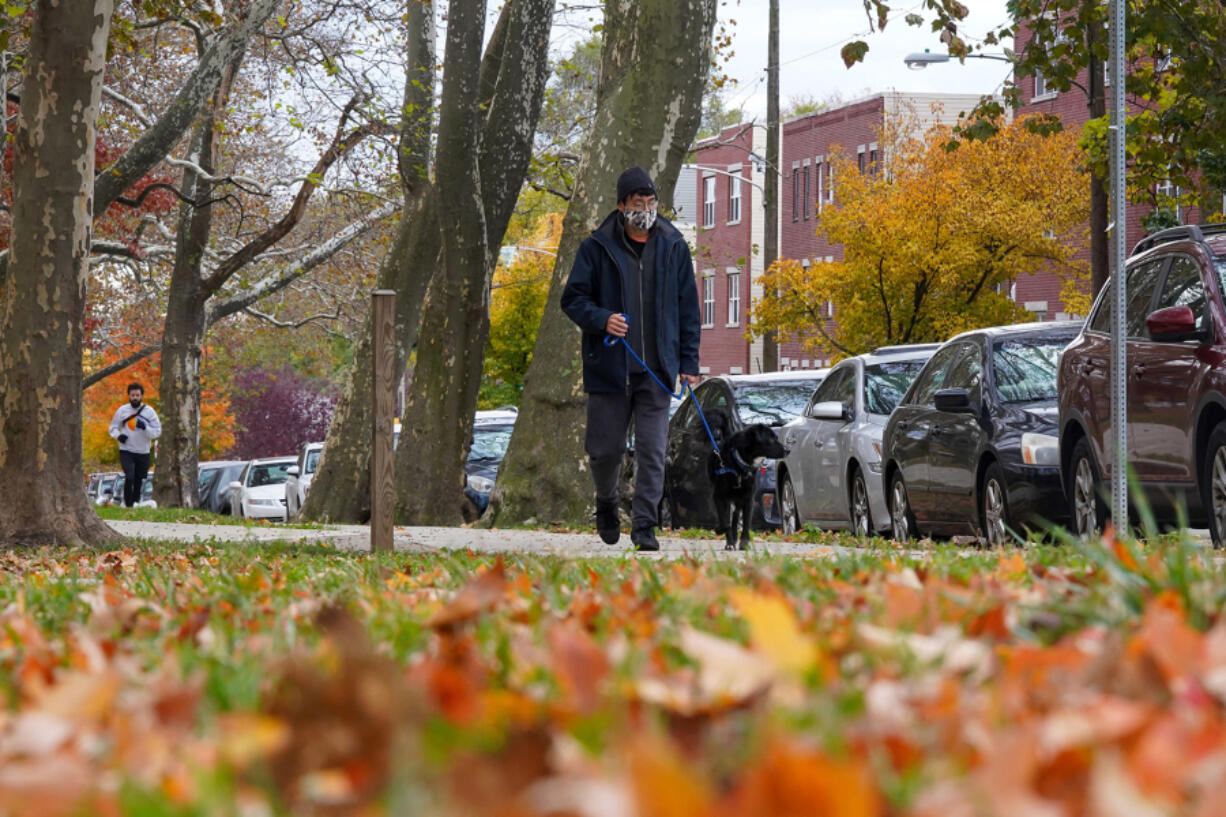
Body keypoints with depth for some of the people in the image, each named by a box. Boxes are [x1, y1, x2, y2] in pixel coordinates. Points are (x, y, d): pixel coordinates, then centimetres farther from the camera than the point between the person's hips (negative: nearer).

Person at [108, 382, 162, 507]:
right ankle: (128, 505, -10)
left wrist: (145, 427, -20)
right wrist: (118, 435, -8)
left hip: (143, 453, 1)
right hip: (126, 451, -1)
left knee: (139, 481, 8)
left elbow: (157, 431, -1)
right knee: (129, 478, -18)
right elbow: (113, 427, 14)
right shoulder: (122, 410, 3)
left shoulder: (149, 411, 0)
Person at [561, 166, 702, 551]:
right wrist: (602, 319, -17)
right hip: (608, 369, -1)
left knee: (652, 451, -4)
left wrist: (689, 361, 7)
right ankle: (606, 504, 33)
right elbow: (572, 299, 3)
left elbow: (688, 307, 12)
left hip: (656, 371, 1)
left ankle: (644, 526, 0)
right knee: (606, 449, 5)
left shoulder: (673, 247, 8)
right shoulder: (597, 248, 0)